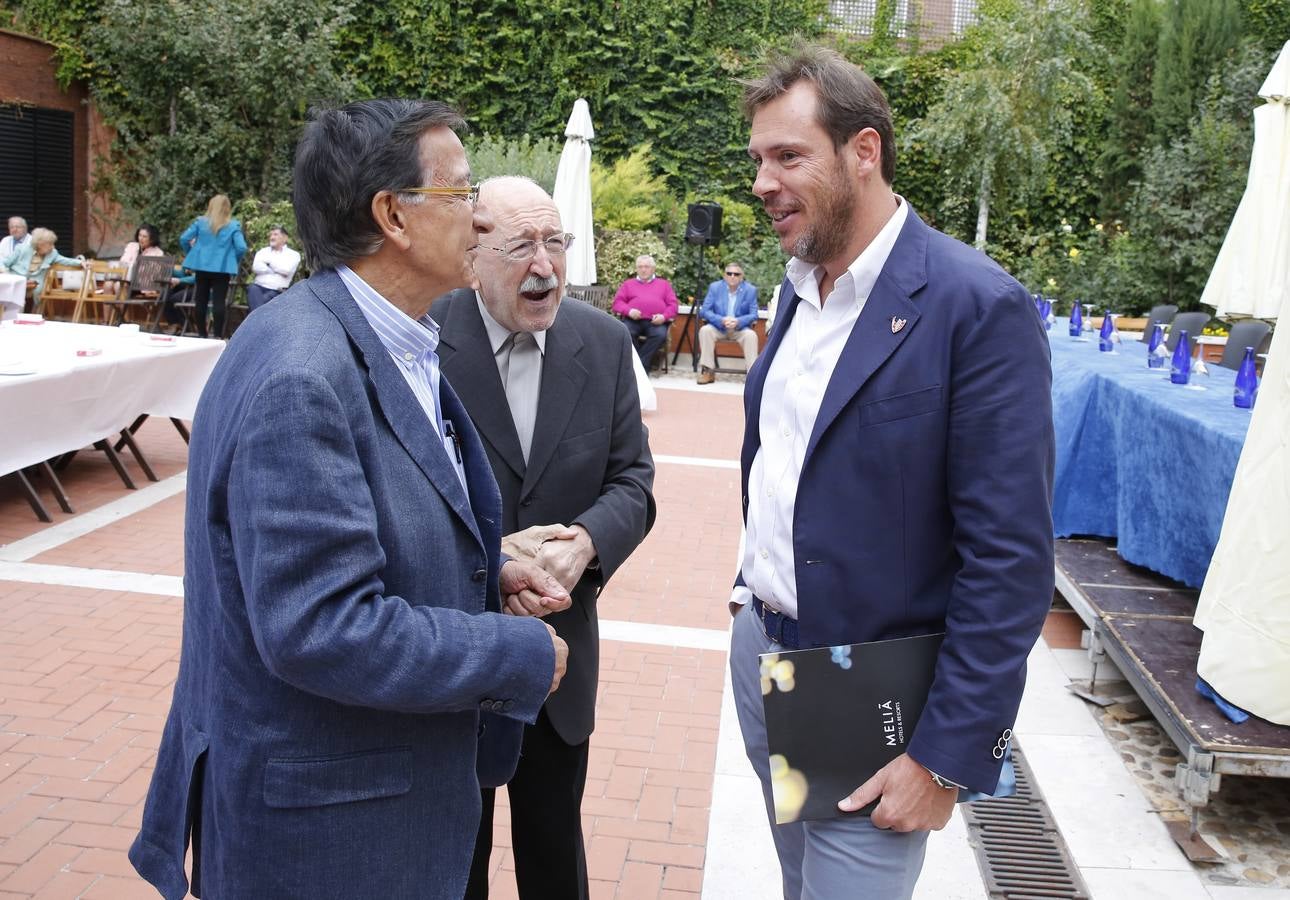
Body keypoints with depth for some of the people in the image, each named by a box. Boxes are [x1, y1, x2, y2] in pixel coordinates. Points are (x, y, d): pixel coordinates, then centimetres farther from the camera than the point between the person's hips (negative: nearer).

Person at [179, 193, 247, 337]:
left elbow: (184, 239, -3)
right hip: (223, 268, -2)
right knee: (219, 302, -3)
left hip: (202, 266, 2)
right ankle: (218, 336, -6)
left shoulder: (200, 222, 1)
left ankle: (201, 334, 17)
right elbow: (241, 247, -13)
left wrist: (192, 252, 14)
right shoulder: (233, 226, -5)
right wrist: (232, 259, 4)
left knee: (201, 301, 11)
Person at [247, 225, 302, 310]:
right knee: (253, 289, -33)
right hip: (259, 286, 2)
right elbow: (256, 268, 3)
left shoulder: (293, 255, 12)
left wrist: (269, 261, 4)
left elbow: (286, 271, -8)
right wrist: (277, 270, -2)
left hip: (277, 291, -2)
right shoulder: (263, 251, 22)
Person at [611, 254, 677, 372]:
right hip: (633, 320, 0)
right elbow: (617, 302, 13)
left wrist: (664, 316, -7)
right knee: (625, 333, -34)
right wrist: (629, 311, -9)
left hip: (655, 321, 0)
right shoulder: (628, 284, 26)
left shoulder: (663, 284, 26)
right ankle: (641, 365, -21)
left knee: (660, 335, -35)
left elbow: (672, 304, 15)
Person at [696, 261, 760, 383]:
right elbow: (705, 311, -5)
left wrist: (738, 321, -27)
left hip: (740, 328, -1)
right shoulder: (714, 287, 1)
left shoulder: (750, 290, -1)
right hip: (718, 327, 1)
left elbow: (753, 315, -5)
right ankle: (708, 371, -24)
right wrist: (721, 320, -25)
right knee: (705, 330, -28)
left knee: (751, 335, -31)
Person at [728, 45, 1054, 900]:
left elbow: (1012, 559, -19)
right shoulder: (799, 288, 6)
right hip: (761, 650, 7)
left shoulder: (979, 307, -19)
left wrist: (948, 756, -18)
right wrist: (754, 590, 13)